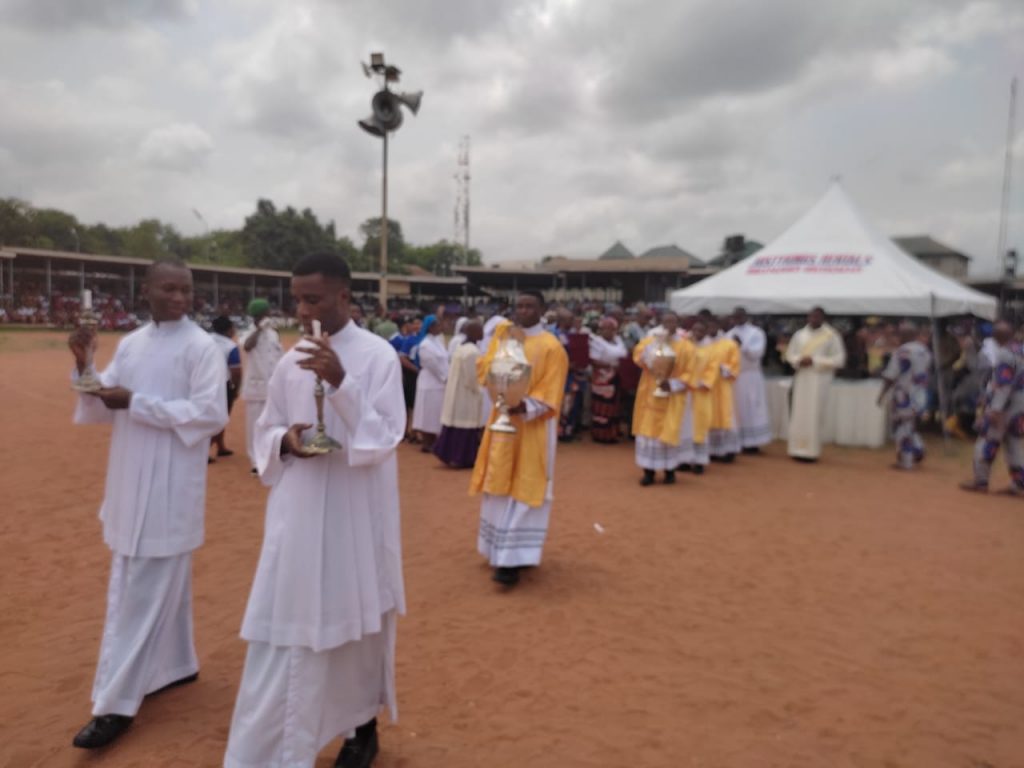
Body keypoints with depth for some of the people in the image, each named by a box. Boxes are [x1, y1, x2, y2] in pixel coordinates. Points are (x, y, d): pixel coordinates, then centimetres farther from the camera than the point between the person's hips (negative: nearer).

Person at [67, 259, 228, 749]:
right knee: (162, 582, 18)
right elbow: (103, 409, 12)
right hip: (131, 482, 7)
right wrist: (84, 366, -6)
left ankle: (115, 704, 7)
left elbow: (211, 413, -18)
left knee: (140, 593, -2)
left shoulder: (201, 347, -11)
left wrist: (137, 403, -21)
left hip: (170, 486, -7)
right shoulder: (130, 343, 9)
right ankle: (177, 664, 35)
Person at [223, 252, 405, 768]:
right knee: (284, 628, 7)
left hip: (355, 513, -3)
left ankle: (363, 726, 35)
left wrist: (341, 383, -26)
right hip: (298, 513, 4)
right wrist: (285, 441, -11)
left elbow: (385, 439, -14)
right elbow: (265, 430, 12)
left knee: (358, 621, 12)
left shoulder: (379, 355, -10)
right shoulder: (291, 362, 4)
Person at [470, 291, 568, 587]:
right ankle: (501, 549, 26)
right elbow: (484, 370, -1)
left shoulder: (551, 347, -10)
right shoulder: (503, 335, 8)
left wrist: (525, 406, -30)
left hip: (533, 426, -6)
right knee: (500, 487, 12)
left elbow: (550, 396, -14)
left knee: (524, 490, -4)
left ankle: (514, 558, -2)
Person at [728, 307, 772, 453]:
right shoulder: (730, 334, 11)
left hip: (750, 377, -4)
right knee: (736, 411, 4)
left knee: (752, 410, -2)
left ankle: (753, 442, 1)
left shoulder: (756, 333, -1)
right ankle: (737, 443, 8)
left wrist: (742, 344, -23)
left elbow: (757, 353, -13)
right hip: (733, 377, 4)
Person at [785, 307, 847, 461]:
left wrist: (815, 361, -16)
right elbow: (789, 354, 13)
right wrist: (799, 361, -10)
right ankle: (799, 449, 9)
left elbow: (839, 359, -7)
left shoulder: (831, 336, -3)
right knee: (799, 414, 3)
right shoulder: (799, 335, 8)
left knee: (813, 415, -4)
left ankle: (811, 451, 2)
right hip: (801, 379, 4)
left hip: (819, 380, -4)